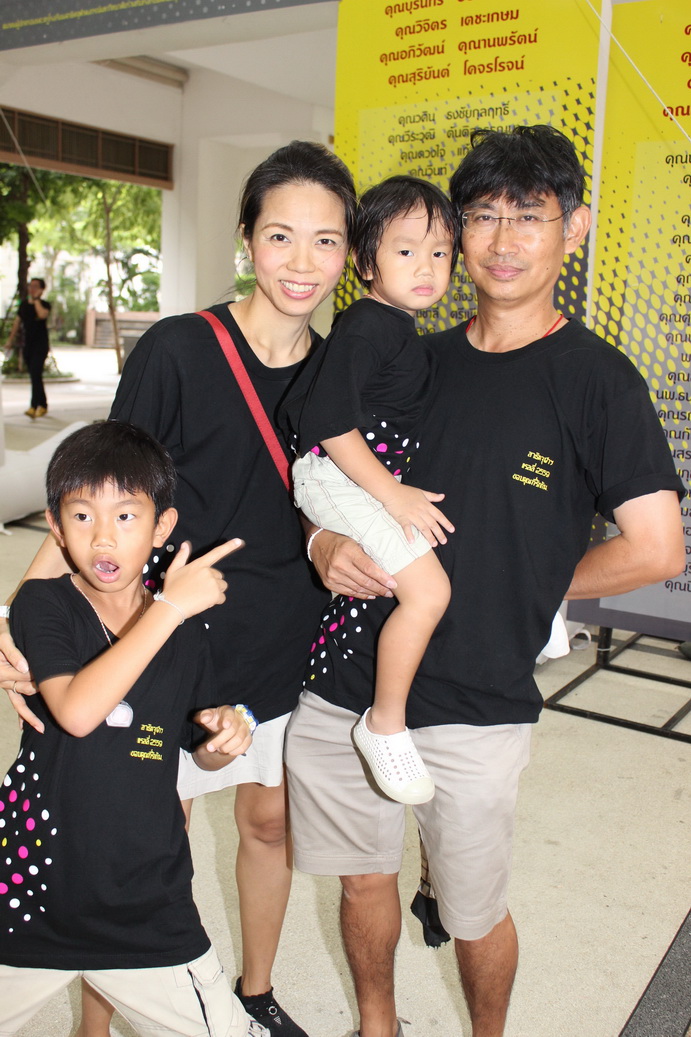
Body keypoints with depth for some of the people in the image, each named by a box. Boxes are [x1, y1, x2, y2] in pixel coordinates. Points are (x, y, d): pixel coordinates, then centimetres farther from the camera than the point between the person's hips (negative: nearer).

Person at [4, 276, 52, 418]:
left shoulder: (44, 304, -4)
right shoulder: (24, 304, 11)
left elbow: (42, 315, -28)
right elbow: (17, 322, 19)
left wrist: (36, 299, -16)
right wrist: (11, 340, 20)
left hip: (40, 345, -6)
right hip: (27, 345, 6)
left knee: (36, 375, -16)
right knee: (34, 376, 9)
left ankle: (34, 406, -21)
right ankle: (42, 405, 19)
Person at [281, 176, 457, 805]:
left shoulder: (400, 328, 13)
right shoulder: (365, 327, -17)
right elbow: (329, 421, -24)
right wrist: (395, 495, -23)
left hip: (374, 474, 10)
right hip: (336, 476, -10)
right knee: (429, 590, -19)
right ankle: (385, 725, -6)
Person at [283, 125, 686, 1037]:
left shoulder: (595, 378, -7)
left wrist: (516, 590, -4)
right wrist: (327, 544, -6)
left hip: (476, 700, -4)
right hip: (346, 678, 4)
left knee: (473, 912, 14)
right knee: (364, 879, 19)